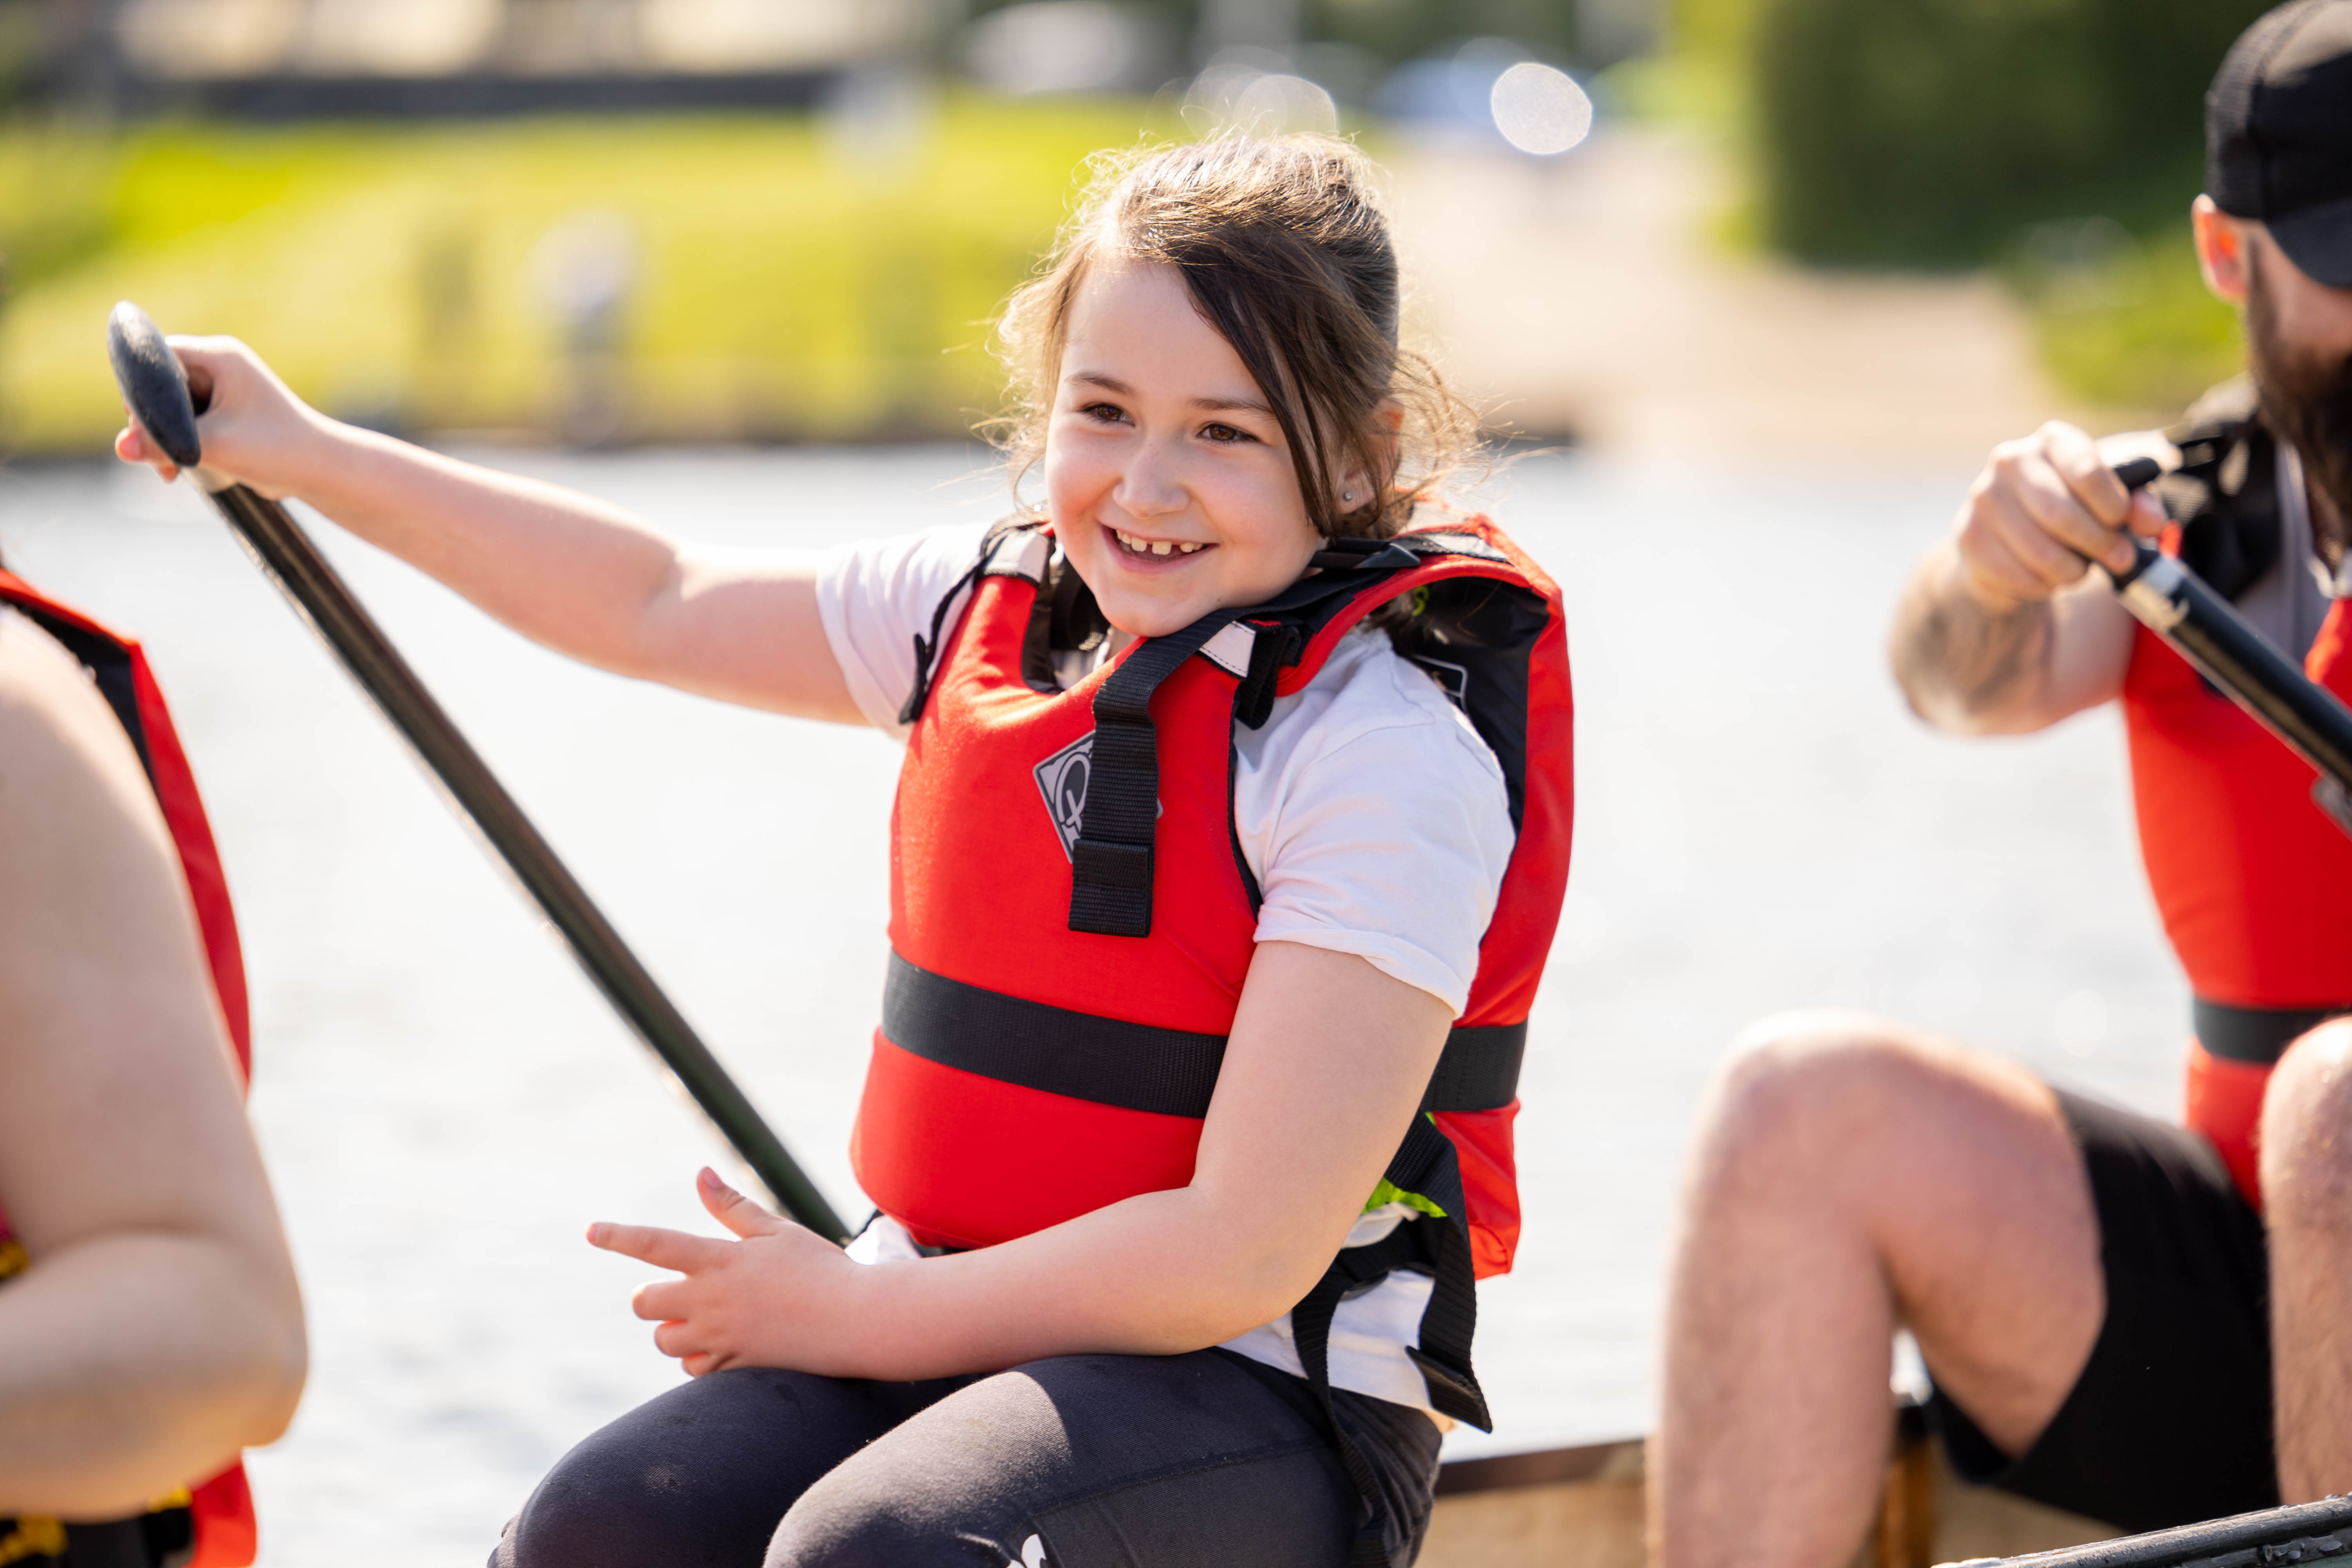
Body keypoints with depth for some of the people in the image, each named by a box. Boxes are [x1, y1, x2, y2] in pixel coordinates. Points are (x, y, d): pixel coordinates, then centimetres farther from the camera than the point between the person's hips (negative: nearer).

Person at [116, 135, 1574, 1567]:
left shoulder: (1394, 757, -14)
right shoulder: (988, 609, 7)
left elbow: (1243, 1254, -18)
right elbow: (658, 605, 24)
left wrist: (846, 1316, -10)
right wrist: (307, 455, 25)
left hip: (1265, 1394, -6)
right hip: (969, 1328, 6)